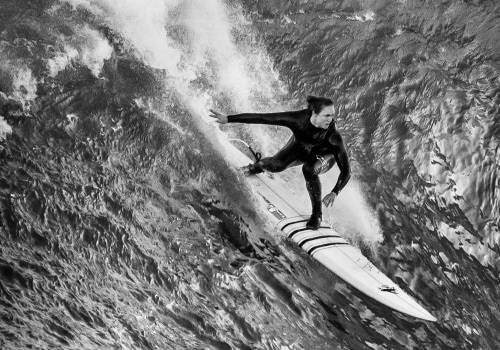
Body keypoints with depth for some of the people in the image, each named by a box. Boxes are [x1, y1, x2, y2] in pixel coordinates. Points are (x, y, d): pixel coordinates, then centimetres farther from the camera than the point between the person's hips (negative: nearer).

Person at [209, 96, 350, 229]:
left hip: (325, 156, -2)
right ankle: (258, 165, 19)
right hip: (300, 147, 3)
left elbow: (346, 171, -34)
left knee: (309, 169, -35)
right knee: (275, 165, -21)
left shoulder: (334, 137, -40)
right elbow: (260, 117, -31)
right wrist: (228, 119, -31)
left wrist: (335, 192, -51)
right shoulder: (297, 118, -37)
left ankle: (317, 214, -15)